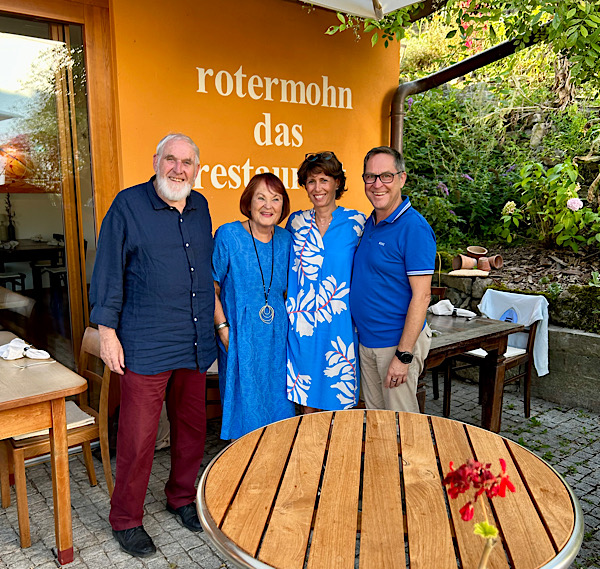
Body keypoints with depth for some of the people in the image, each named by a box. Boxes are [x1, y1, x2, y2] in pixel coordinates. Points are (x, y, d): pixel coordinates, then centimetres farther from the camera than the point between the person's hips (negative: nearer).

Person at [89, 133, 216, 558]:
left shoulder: (200, 207, 10)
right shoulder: (128, 204, -5)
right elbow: (109, 272, -5)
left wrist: (215, 319, 18)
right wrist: (107, 331, -8)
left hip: (195, 343, 5)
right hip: (145, 346, -5)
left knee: (192, 426, 15)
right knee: (138, 436, 3)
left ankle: (182, 498, 37)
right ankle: (126, 520, 24)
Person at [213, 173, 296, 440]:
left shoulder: (285, 240, 5)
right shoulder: (227, 235, -8)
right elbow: (210, 289, -5)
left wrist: (290, 327, 7)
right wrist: (223, 328, -12)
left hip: (278, 339, 4)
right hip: (240, 341, -4)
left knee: (278, 406, 13)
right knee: (245, 409, 6)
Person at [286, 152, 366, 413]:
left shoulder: (356, 222, -1)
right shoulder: (296, 222, 7)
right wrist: (291, 308, 13)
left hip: (340, 322, -2)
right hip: (301, 322, 2)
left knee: (338, 399, 6)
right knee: (306, 399, 10)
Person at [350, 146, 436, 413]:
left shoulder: (414, 228, -17)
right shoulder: (369, 223, 9)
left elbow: (421, 296, -20)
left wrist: (404, 355, -21)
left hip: (397, 342, -8)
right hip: (366, 340, 8)